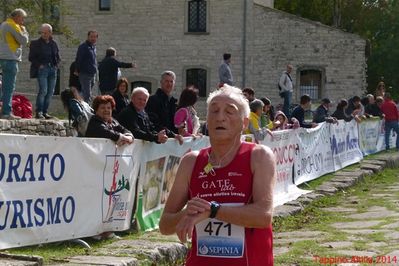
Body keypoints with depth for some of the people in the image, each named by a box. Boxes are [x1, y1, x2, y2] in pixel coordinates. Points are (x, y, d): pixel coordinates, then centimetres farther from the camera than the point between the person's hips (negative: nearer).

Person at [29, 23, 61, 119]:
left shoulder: (54, 44, 15)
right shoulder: (35, 43, 3)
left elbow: (58, 57, 23)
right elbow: (31, 57, 1)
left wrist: (56, 65, 6)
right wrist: (39, 65, -9)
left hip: (52, 69, 5)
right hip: (42, 69, -5)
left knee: (50, 92, 2)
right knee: (43, 91, -16)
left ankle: (45, 112, 7)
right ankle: (39, 112, -13)